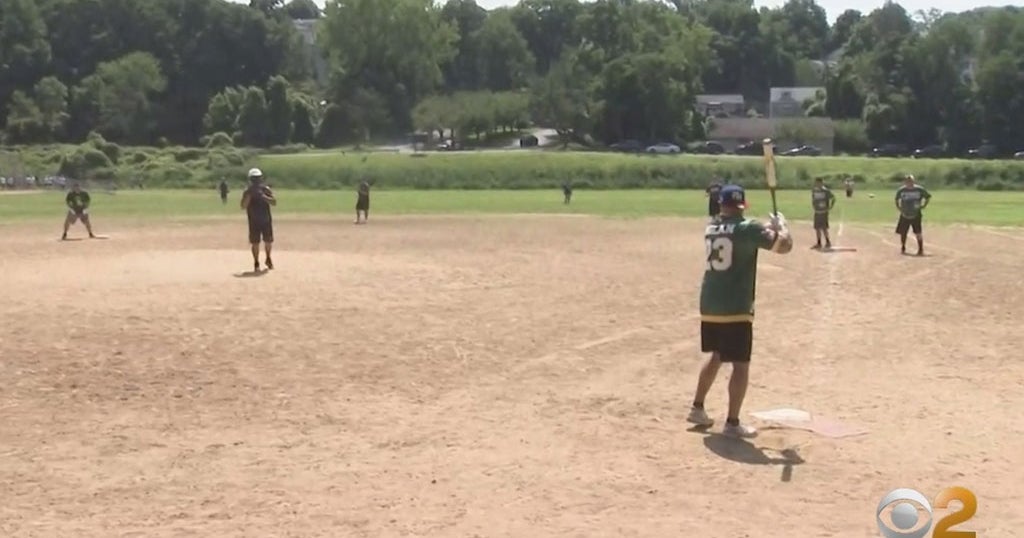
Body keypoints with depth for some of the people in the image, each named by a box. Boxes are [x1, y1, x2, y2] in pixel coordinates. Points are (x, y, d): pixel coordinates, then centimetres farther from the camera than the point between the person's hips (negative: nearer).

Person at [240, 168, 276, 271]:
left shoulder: (266, 189, 0)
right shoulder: (247, 192, -2)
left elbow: (274, 202, -11)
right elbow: (243, 206, -13)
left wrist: (263, 196, -23)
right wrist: (249, 195, -23)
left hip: (266, 220, 1)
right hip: (254, 221, -1)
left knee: (268, 241, 7)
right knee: (255, 243, -1)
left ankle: (268, 259, 31)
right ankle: (256, 263, 12)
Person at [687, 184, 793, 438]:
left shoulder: (710, 228, 10)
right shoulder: (747, 228, -11)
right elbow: (784, 245, -16)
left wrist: (767, 228, 18)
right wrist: (780, 224, 3)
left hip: (709, 306, 7)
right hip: (735, 308, -7)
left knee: (716, 356, 23)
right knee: (740, 364, 0)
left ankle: (697, 408, 28)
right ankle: (732, 423, 0)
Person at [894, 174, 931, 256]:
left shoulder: (920, 189, -8)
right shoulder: (901, 190, -4)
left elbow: (928, 196, 6)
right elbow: (897, 199, 14)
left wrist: (923, 206, -2)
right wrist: (899, 208, 3)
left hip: (916, 215, -2)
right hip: (904, 215, 2)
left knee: (918, 233, -4)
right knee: (903, 233, 6)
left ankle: (921, 250, 6)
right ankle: (903, 248, 25)